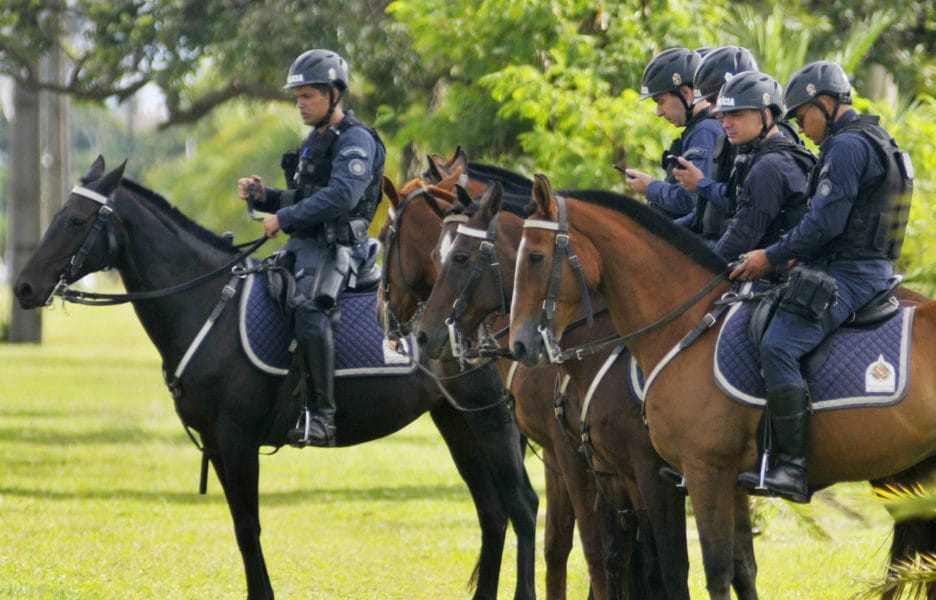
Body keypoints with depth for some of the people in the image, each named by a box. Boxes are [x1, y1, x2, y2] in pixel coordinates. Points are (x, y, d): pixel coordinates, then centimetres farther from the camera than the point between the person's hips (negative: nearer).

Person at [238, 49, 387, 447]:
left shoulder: (356, 140, -8)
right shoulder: (314, 142, 22)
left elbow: (340, 197, -23)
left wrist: (285, 218, -21)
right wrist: (264, 196, 9)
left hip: (335, 247, -10)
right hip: (303, 246, 10)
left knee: (309, 309, -33)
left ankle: (321, 416, -35)